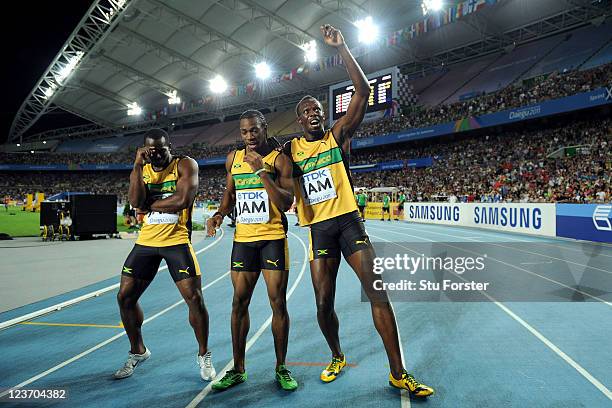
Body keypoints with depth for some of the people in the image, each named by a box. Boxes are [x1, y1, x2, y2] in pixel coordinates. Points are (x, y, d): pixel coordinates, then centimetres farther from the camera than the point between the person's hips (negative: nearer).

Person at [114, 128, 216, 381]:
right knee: (125, 297, 6)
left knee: (194, 298, -9)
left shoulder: (185, 165, -4)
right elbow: (135, 202, -8)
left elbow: (181, 200, -20)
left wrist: (148, 205, -8)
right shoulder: (142, 169, 10)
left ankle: (204, 355, 13)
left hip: (177, 241, -5)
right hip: (146, 241, 5)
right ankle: (137, 351, 29)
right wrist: (138, 165, -12)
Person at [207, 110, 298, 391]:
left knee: (278, 303, 0)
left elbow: (286, 203, -14)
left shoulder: (279, 159, -5)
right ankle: (237, 370, 20)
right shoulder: (233, 158, 9)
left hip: (273, 238, -4)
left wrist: (262, 171, -20)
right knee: (239, 303, 6)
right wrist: (220, 213, 3)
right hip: (243, 239, 4)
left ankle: (281, 368, 16)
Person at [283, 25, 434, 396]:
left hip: (349, 222, -1)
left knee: (378, 292, -6)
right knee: (324, 303, 4)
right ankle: (337, 357, 32)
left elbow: (364, 90, -9)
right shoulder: (290, 149, 7)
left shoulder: (338, 135, 2)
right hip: (319, 230, 2)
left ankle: (398, 373, 5)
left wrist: (342, 48, -13)